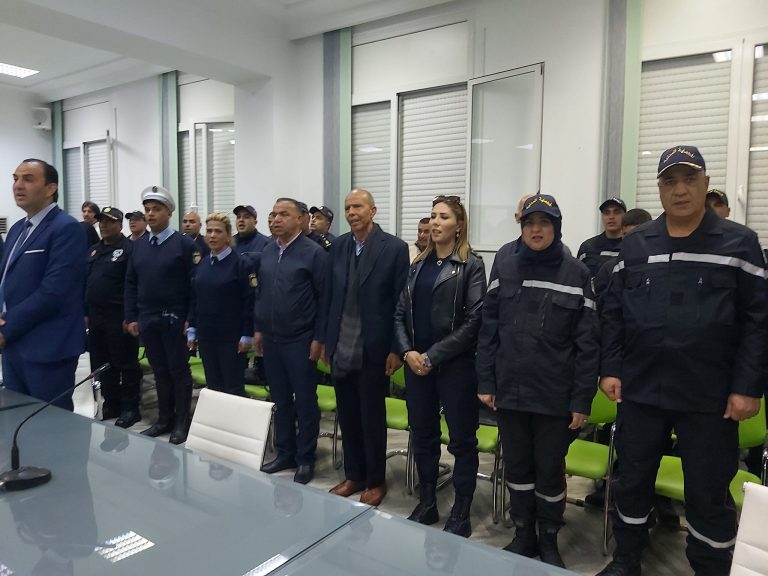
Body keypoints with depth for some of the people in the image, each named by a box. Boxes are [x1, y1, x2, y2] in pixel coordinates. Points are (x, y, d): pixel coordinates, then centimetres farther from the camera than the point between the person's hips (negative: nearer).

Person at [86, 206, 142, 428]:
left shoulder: (129, 249, -10)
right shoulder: (93, 250, 15)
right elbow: (85, 282, 18)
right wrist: (85, 312, 13)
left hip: (119, 317, -8)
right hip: (95, 316, 8)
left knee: (125, 364, 1)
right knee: (101, 364, 14)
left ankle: (130, 408, 11)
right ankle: (111, 404, 27)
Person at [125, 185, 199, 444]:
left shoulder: (184, 244, -6)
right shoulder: (139, 246, 10)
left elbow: (195, 284, -10)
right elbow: (130, 284, 12)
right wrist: (131, 317, 5)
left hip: (174, 320, -5)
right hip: (147, 321, 5)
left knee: (179, 371, 5)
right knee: (160, 371, 14)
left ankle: (182, 422, 16)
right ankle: (164, 419, 26)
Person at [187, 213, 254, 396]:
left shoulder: (240, 263, -9)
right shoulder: (202, 264, 9)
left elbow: (249, 302, -12)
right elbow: (195, 298, 14)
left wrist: (247, 335, -14)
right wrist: (192, 329, 10)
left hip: (231, 337, -6)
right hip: (206, 335, 6)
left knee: (233, 388, 4)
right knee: (212, 386, 13)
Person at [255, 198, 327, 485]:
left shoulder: (313, 253, -9)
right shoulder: (267, 252, 8)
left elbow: (324, 298, -10)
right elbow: (260, 293, 14)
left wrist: (318, 338, -11)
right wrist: (258, 328, 11)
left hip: (300, 340, -5)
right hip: (271, 339, 6)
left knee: (305, 401, 6)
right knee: (280, 399, 15)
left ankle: (305, 459, 20)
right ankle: (285, 453, 29)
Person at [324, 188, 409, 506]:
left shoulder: (395, 247, -9)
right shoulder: (338, 246, 6)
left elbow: (401, 302, -9)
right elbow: (330, 296, 9)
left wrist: (396, 349, -10)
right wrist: (327, 340, 8)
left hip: (373, 350, -4)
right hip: (341, 349, 5)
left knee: (372, 418, 9)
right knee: (347, 416, 15)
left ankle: (375, 481, 28)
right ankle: (353, 476, 33)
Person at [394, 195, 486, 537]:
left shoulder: (471, 266, -5)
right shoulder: (418, 264, 11)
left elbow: (474, 321, -13)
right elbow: (401, 313, 9)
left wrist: (433, 357, -15)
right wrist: (407, 352, -7)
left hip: (455, 365, -5)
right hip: (416, 363, 5)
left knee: (462, 439, 7)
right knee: (422, 435, 14)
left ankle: (461, 513, 22)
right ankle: (426, 503, 31)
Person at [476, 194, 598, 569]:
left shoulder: (576, 274, -4)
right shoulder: (504, 266, 1)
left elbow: (586, 342, -5)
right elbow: (489, 328, 2)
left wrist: (582, 399, -7)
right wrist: (485, 382, 0)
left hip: (555, 394, -2)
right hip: (509, 389, 2)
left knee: (550, 470, 11)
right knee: (517, 466, 15)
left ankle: (548, 540, 32)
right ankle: (523, 535, 34)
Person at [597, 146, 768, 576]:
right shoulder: (636, 245, 6)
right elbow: (613, 312, 7)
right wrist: (611, 369, 1)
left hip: (710, 397, -2)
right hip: (640, 391, 3)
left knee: (709, 495, 10)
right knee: (632, 481, 15)